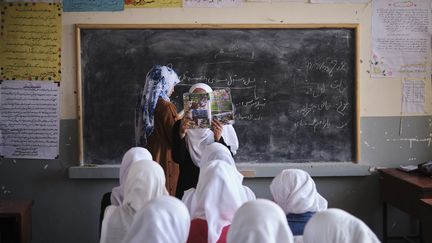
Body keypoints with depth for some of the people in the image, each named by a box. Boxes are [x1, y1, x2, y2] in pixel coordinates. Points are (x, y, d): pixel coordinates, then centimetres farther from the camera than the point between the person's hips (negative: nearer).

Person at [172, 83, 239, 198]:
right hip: (188, 186, 1)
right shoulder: (180, 125, 2)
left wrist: (218, 138, -21)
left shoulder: (222, 125, 0)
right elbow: (178, 158, -7)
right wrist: (182, 133, -20)